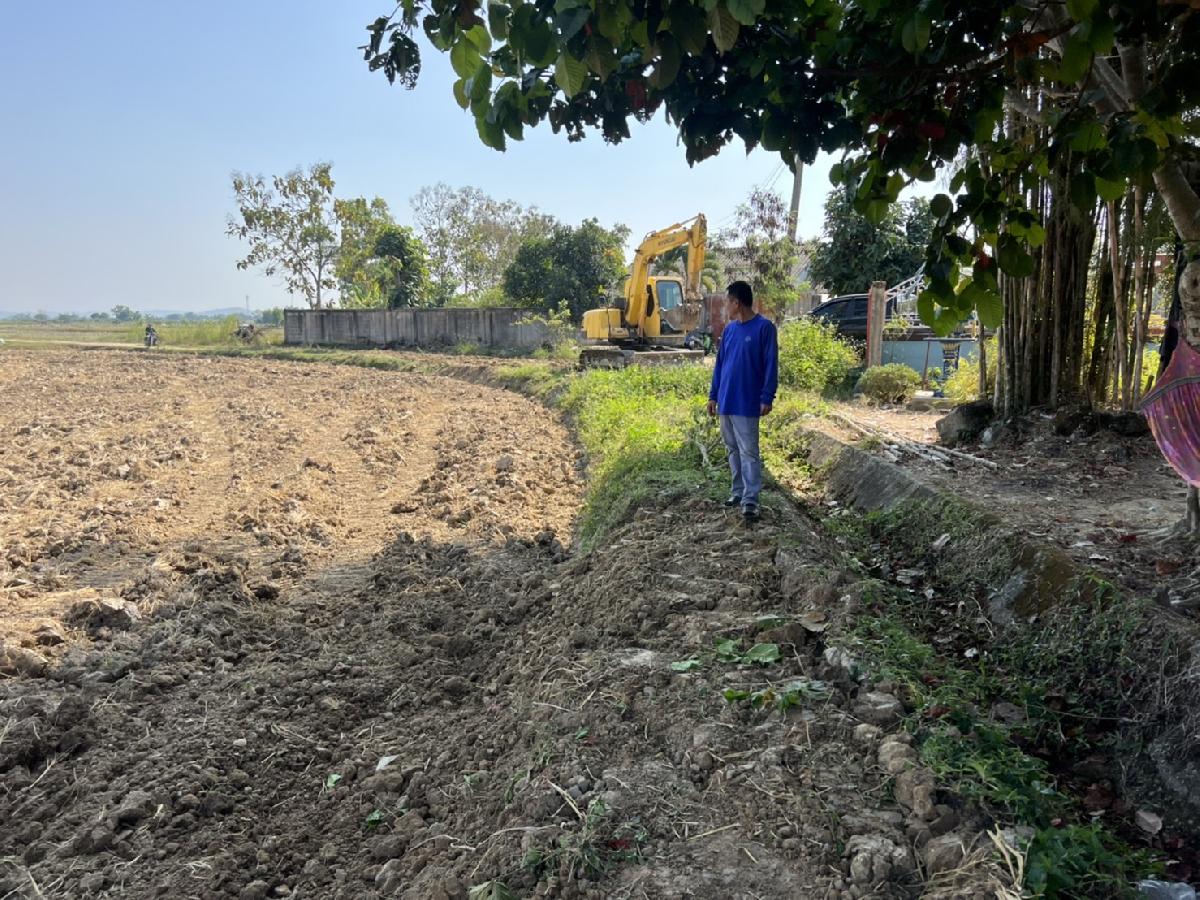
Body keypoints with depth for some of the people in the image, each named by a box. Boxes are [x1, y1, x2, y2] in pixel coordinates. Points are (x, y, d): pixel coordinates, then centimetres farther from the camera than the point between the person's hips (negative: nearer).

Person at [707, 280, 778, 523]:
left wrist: (767, 397, -14)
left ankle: (750, 500, -5)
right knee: (732, 450, 14)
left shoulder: (764, 327, -9)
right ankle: (738, 491, 25)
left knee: (749, 452, -6)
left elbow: (771, 365, -10)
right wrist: (713, 395, 13)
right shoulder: (729, 329, 10)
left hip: (746, 403, -7)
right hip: (725, 402, 7)